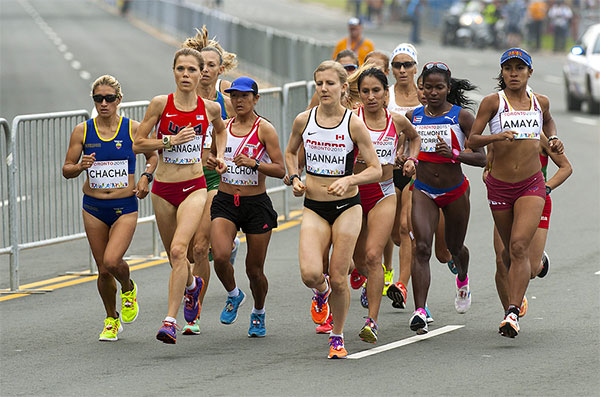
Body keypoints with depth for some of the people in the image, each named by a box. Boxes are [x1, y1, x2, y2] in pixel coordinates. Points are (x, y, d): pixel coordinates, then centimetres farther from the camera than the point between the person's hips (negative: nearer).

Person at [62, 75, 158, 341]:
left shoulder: (133, 129, -4)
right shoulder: (82, 131, -2)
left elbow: (152, 155, 13)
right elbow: (66, 170, 3)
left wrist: (146, 176, -5)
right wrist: (80, 167, -18)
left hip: (125, 208, -2)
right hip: (94, 208, 2)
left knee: (112, 261, -20)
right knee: (103, 270, 6)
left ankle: (128, 289, 15)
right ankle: (111, 319, 28)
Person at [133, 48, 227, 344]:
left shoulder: (210, 108, 0)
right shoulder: (160, 104, -5)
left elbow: (220, 129, 25)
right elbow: (138, 144, -4)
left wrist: (220, 155, 9)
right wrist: (171, 140, -16)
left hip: (193, 188, -1)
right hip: (163, 188, 1)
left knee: (178, 250, -21)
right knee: (174, 256, 15)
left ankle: (171, 320, -22)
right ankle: (192, 285, 51)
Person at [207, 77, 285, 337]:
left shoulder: (264, 129, -6)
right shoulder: (223, 127, 7)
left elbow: (280, 170, -10)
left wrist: (254, 163, -25)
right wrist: (212, 163, -1)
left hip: (256, 204, -3)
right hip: (225, 202, 3)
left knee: (255, 270, 5)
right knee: (220, 257, -21)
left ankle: (258, 313, 32)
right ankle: (233, 296, 9)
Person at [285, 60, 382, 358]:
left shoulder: (354, 124, -8)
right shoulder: (303, 120, 0)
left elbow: (376, 169, -5)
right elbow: (290, 152, 20)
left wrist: (348, 180, -21)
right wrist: (294, 178, 2)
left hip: (346, 207, -2)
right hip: (314, 208, 2)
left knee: (338, 280, -2)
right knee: (310, 273, -17)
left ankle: (337, 337, 20)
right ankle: (321, 293, 20)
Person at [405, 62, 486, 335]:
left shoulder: (462, 116, -8)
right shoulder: (412, 117, 1)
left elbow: (480, 158, -11)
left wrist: (453, 153, -27)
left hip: (455, 192, -1)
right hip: (422, 191, 1)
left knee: (455, 248, 18)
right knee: (421, 247, -19)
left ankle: (462, 280, 55)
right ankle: (420, 311, -24)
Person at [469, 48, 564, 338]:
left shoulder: (540, 102, 5)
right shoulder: (493, 102, -4)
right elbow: (472, 140, -7)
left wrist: (553, 139, 11)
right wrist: (496, 136, -24)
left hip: (531, 185, 0)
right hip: (499, 185, 0)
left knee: (519, 247, -18)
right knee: (510, 251, 13)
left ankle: (513, 313, -23)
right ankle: (515, 296, 44)